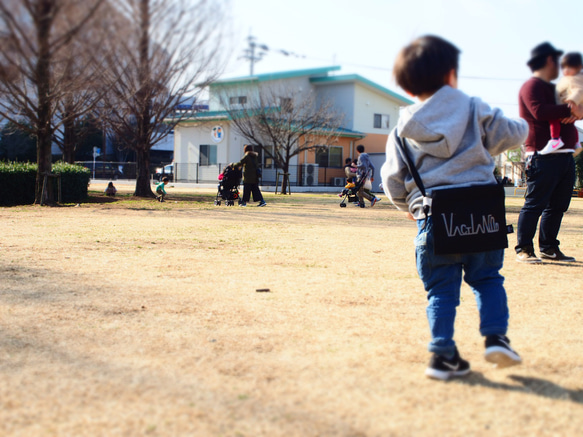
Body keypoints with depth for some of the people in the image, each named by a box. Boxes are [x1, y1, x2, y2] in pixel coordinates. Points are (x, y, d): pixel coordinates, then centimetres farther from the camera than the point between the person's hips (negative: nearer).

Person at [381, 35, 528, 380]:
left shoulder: (402, 130, 7)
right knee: (487, 278, 17)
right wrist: (522, 126, 33)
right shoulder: (475, 110, 4)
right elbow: (512, 134, 9)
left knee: (441, 289, 8)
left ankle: (443, 354, 4)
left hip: (433, 218, 0)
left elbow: (392, 179, 7)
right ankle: (496, 336, 6)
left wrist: (409, 206, 25)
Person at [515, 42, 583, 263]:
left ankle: (548, 247, 18)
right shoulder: (532, 86, -4)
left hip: (565, 155, 9)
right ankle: (523, 249, -5)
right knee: (534, 204, -9)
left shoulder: (555, 89, 26)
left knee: (558, 205, 10)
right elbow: (540, 112, -21)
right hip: (543, 157, -9)